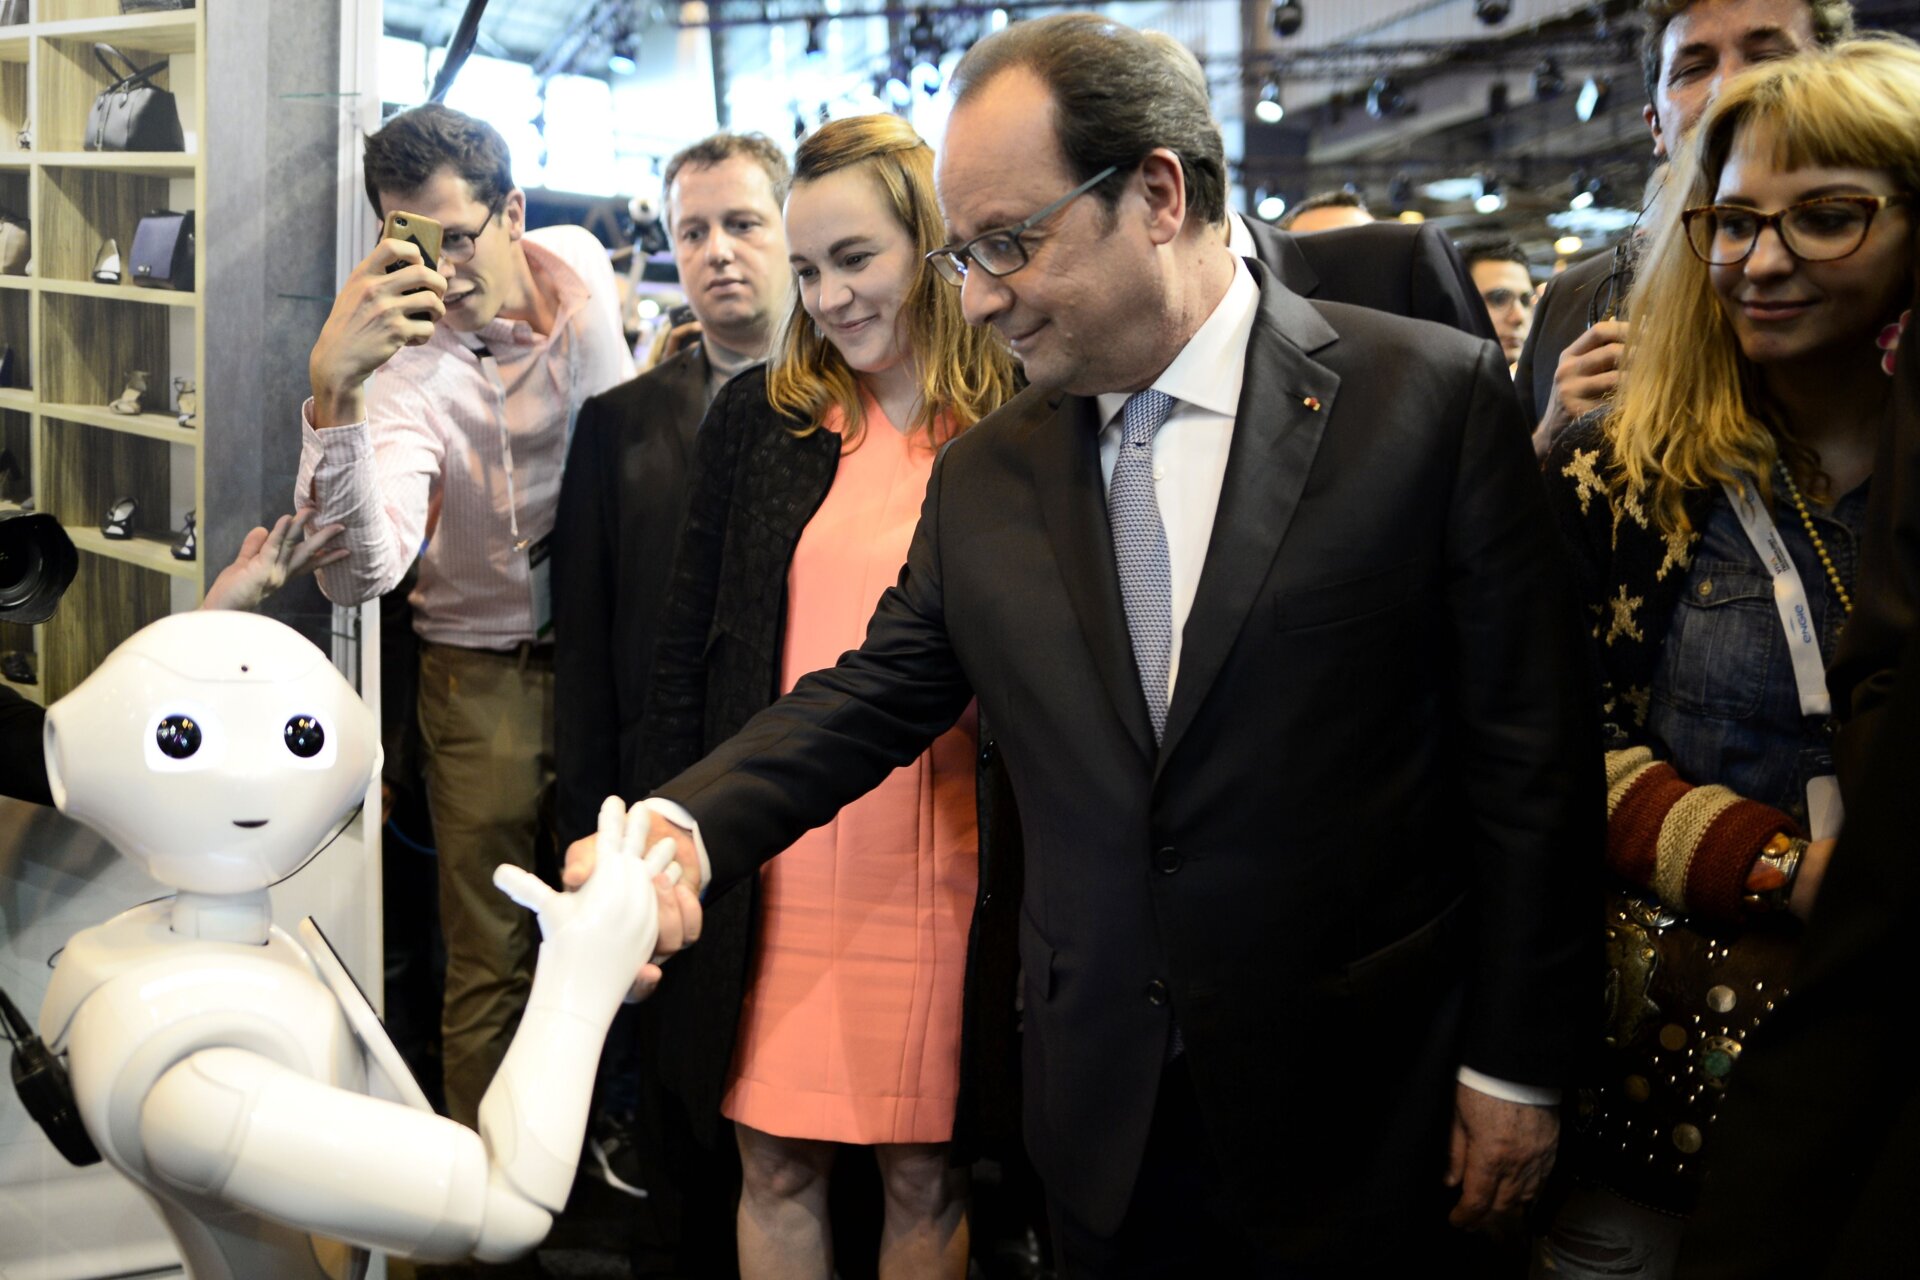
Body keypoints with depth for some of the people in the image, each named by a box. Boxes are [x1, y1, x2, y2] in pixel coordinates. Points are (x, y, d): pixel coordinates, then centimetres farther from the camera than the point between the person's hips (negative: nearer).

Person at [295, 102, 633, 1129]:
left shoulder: (582, 265, -7)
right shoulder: (408, 359, -22)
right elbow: (360, 571, -40)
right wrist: (335, 388, -49)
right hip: (487, 671, -4)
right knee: (491, 957, 4)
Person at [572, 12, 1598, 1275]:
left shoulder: (1434, 395, -10)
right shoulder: (984, 475, 3)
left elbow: (1528, 753, -8)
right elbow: (876, 695, 8)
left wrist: (1515, 1065, -6)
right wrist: (688, 828, -10)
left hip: (1355, 1108, -3)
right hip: (1105, 1112, 4)